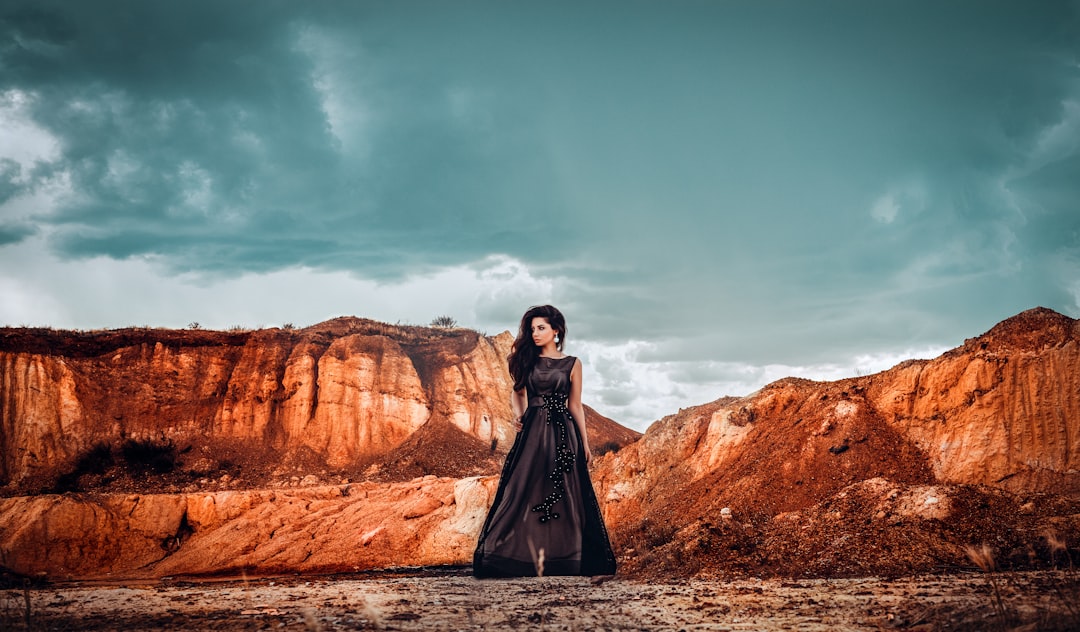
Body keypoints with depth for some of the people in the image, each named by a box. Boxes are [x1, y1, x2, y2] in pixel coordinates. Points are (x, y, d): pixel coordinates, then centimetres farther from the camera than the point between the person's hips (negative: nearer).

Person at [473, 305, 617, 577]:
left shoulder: (572, 364, 5)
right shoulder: (527, 360, 8)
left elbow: (576, 405, 8)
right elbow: (517, 392, 16)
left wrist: (585, 444, 5)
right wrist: (518, 413, -5)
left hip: (562, 435, -1)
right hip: (532, 433, 1)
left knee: (562, 497, -1)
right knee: (524, 494, -4)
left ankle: (561, 558, 4)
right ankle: (523, 557, -1)